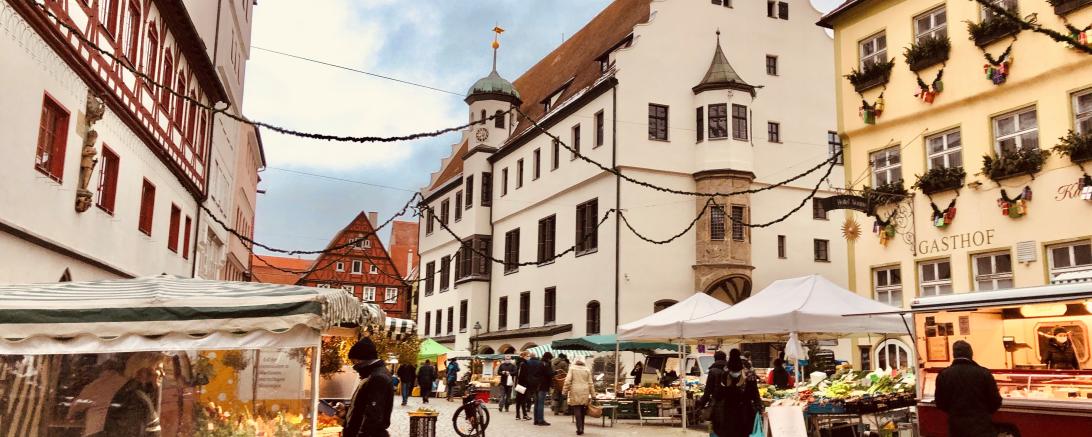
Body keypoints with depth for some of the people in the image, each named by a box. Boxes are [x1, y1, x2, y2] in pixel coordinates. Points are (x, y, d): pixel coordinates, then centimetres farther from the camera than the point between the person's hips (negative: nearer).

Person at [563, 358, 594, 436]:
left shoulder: (572, 368, 2)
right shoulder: (587, 370, 9)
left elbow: (567, 381, -6)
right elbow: (590, 384, 9)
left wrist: (565, 392, -3)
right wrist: (592, 395, 12)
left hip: (575, 392, -3)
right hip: (585, 393, 3)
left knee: (577, 411, -2)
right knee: (582, 411, 14)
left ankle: (579, 429, -13)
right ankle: (581, 429, 19)